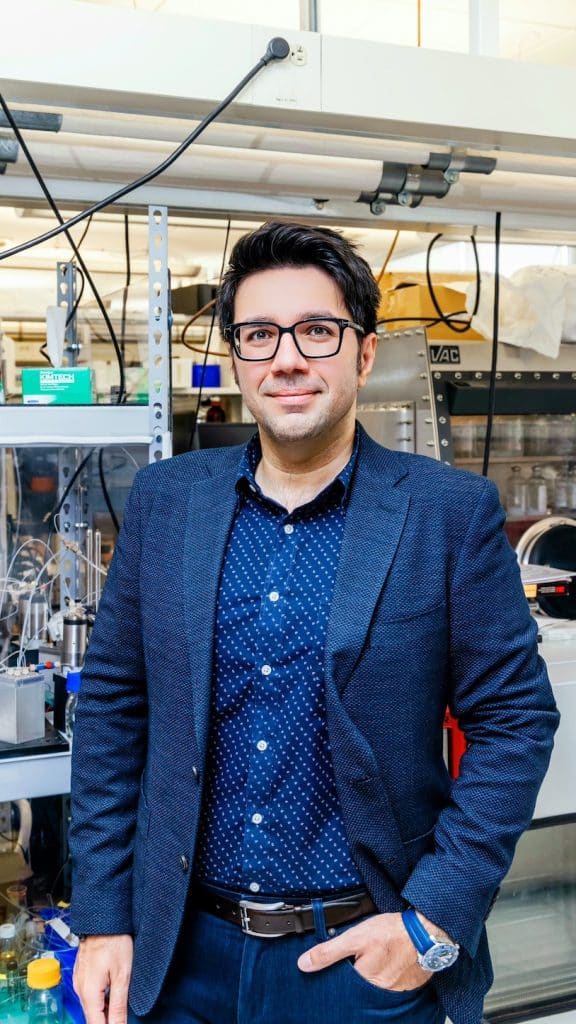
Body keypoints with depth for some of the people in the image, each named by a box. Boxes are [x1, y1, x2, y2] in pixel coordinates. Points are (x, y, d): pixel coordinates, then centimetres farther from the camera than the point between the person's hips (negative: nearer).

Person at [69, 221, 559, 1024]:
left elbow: (515, 721, -6)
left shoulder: (452, 512, -8)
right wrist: (101, 920, 1)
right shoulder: (164, 499, -1)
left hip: (370, 959, -2)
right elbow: (114, 707, 3)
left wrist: (434, 918, -11)